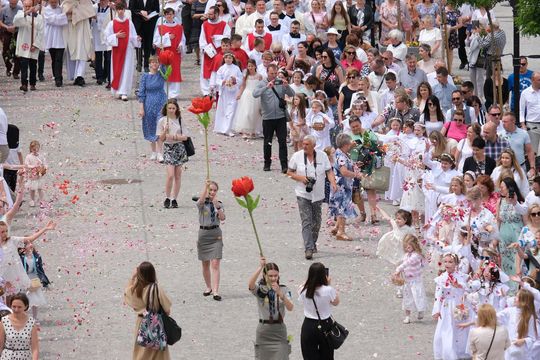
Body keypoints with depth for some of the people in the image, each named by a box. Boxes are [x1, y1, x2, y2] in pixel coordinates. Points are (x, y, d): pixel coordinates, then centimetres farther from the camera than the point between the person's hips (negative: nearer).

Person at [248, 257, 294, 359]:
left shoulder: (284, 289, -1)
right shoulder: (260, 289, -5)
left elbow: (290, 308, -16)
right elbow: (250, 284, -29)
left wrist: (279, 293, -30)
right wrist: (261, 266, -34)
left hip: (279, 329, 0)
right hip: (263, 330, 0)